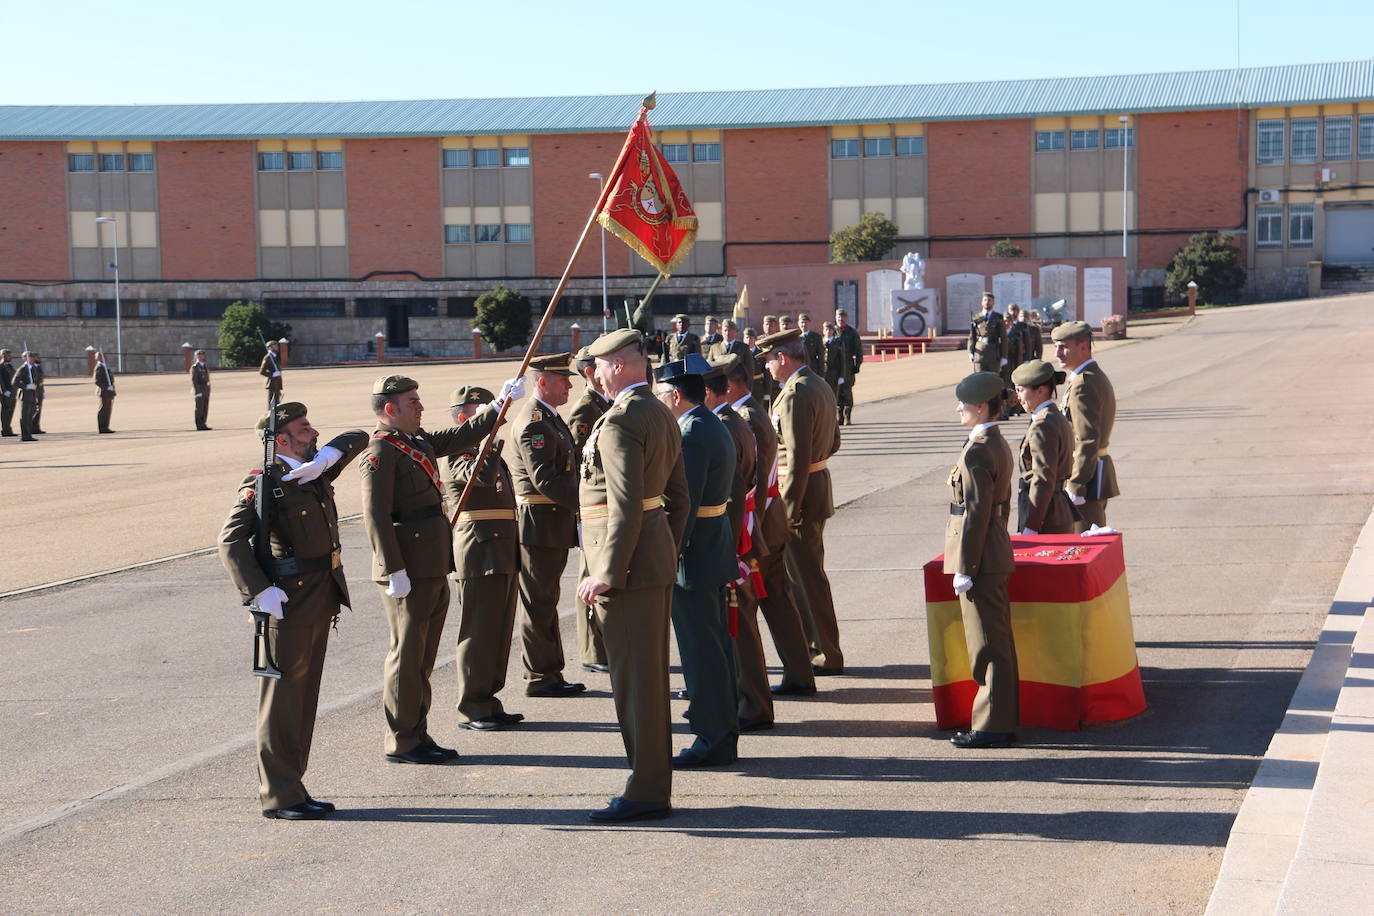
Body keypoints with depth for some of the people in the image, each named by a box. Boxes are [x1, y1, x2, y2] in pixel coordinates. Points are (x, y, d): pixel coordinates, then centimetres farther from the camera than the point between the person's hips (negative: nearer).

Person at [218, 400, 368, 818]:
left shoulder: (315, 472, 10)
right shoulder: (262, 483, -12)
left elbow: (358, 438, 20)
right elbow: (230, 541, -19)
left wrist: (327, 457, 0)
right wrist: (259, 591, -26)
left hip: (322, 599, 8)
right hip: (287, 603, -8)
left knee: (305, 695, 13)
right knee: (282, 697, -2)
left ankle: (290, 785, 22)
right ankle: (278, 795, 4)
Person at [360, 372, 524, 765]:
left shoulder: (420, 442, 14)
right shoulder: (380, 453, -13)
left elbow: (463, 436, 29)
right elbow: (375, 516, -18)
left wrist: (501, 404, 25)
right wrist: (394, 571, -21)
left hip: (433, 570, 9)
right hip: (408, 573, -9)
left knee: (423, 657, 14)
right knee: (407, 655, -2)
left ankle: (418, 735, 21)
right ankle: (401, 743, 5)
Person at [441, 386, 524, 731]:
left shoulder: (488, 449, 22)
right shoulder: (454, 453, -8)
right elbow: (483, 475, -29)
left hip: (504, 554, 9)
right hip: (480, 553, -9)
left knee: (499, 632, 12)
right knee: (479, 633, -5)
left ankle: (488, 701, 19)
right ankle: (471, 710, 1)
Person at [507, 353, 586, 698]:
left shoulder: (548, 417, 17)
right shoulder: (534, 421, -17)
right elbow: (544, 479, -24)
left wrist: (578, 506, 13)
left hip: (553, 524, 10)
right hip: (539, 523, -10)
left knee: (545, 601, 15)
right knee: (539, 603, -3)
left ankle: (550, 674, 22)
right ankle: (539, 678, 4)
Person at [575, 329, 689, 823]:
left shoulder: (620, 422, -17)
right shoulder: (662, 415, 13)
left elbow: (625, 507, -23)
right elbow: (678, 498, 18)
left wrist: (607, 574, -20)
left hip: (629, 564, -10)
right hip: (658, 561, 10)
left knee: (634, 676, -4)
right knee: (650, 674, 15)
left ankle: (646, 792, 1)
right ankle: (653, 782, 23)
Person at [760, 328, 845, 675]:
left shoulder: (795, 395, -20)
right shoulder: (820, 386, 11)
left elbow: (798, 459, -24)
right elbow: (833, 442, 20)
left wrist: (788, 510, -21)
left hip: (801, 492, -10)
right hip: (820, 481, 10)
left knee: (809, 576, -1)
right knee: (806, 571, 18)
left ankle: (828, 655, 5)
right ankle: (812, 644, 28)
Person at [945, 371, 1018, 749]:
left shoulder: (976, 453, -20)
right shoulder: (999, 444, 11)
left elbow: (976, 514, -21)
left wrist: (965, 570, -17)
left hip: (981, 561, -10)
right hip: (997, 557, 10)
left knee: (987, 645, -4)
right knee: (998, 641, 15)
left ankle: (992, 727, 1)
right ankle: (1004, 718, 22)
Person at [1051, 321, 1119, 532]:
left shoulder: (1083, 386, -19)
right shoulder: (1097, 376, 15)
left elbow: (1088, 441, -24)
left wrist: (1075, 488, -23)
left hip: (1087, 475, -11)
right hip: (1101, 471, 11)